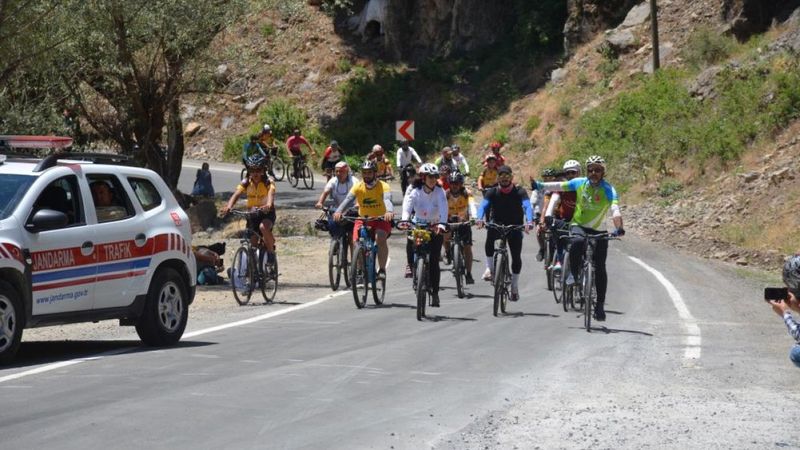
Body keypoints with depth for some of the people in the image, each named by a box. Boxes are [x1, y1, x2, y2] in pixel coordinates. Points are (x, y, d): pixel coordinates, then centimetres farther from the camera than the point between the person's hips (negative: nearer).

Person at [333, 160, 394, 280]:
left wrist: (389, 211, -57)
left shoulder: (383, 186, -14)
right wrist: (339, 211, -44)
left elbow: (387, 199, -34)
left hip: (381, 220, -2)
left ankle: (382, 269, -17)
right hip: (363, 219, 3)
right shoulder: (358, 186, -8)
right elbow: (348, 199, -23)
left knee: (380, 238, -31)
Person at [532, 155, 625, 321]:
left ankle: (600, 305, 7)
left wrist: (618, 227, -48)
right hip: (578, 225, 1)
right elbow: (560, 186, 8)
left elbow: (615, 209, -31)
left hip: (598, 231, -1)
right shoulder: (580, 183, -4)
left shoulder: (608, 189, -16)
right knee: (577, 242, -36)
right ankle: (573, 273, -12)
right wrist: (540, 185, -2)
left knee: (600, 269, -4)